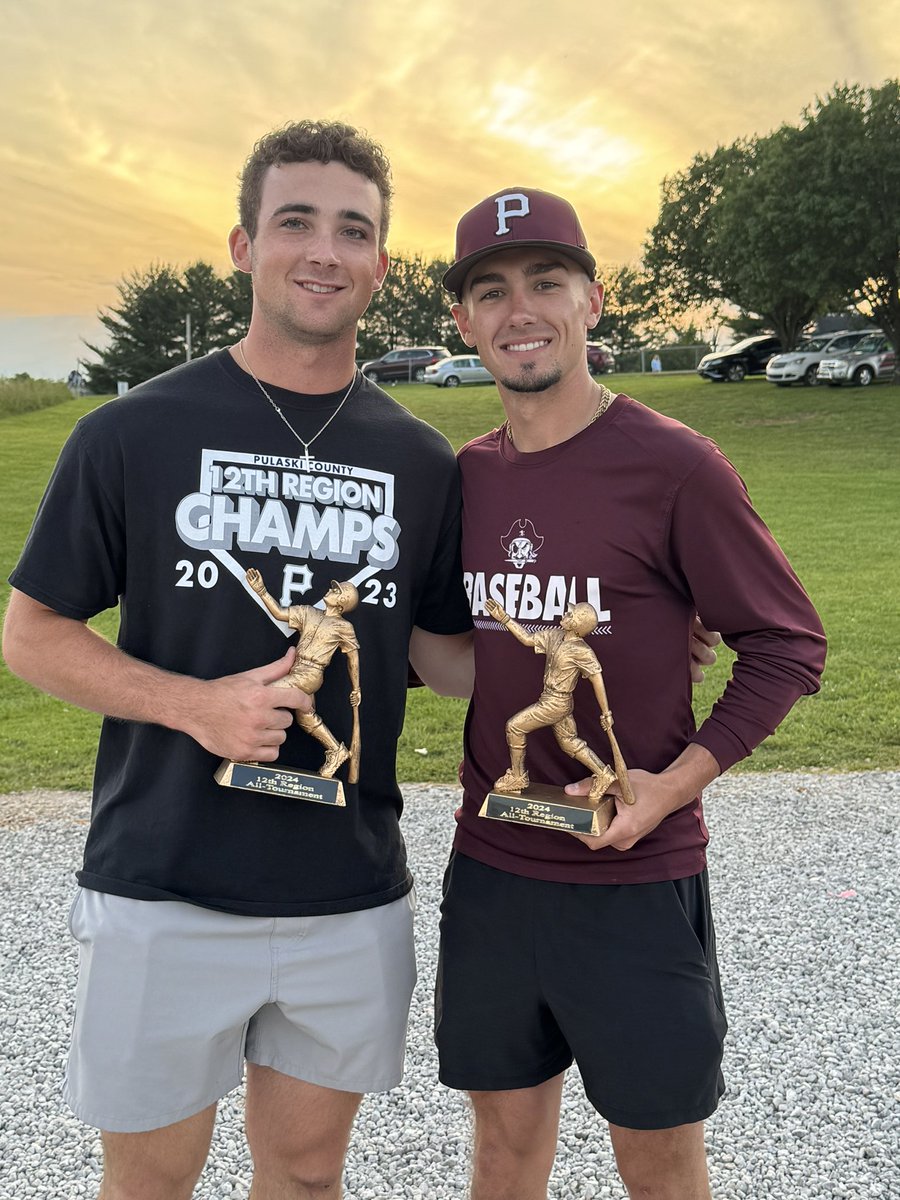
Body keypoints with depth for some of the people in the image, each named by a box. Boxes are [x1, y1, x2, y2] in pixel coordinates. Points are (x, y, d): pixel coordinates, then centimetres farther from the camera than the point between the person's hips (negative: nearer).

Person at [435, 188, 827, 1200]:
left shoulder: (671, 464, -12)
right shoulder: (464, 475, 4)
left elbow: (788, 644, -7)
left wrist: (679, 780, -17)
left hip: (635, 880, -4)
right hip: (488, 868, 5)